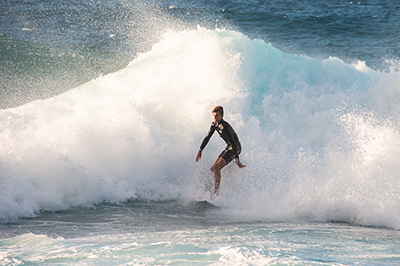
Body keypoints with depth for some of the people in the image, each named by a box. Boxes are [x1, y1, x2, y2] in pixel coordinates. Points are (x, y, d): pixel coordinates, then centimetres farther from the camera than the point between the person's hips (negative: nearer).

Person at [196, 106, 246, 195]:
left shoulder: (224, 127, -27)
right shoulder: (214, 124, 2)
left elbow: (234, 144, -30)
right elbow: (207, 138, 14)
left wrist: (237, 161, -31)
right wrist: (200, 151, 10)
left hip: (235, 148, -10)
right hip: (229, 147, 10)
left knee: (216, 167, -21)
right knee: (213, 169, 8)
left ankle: (216, 193, -23)